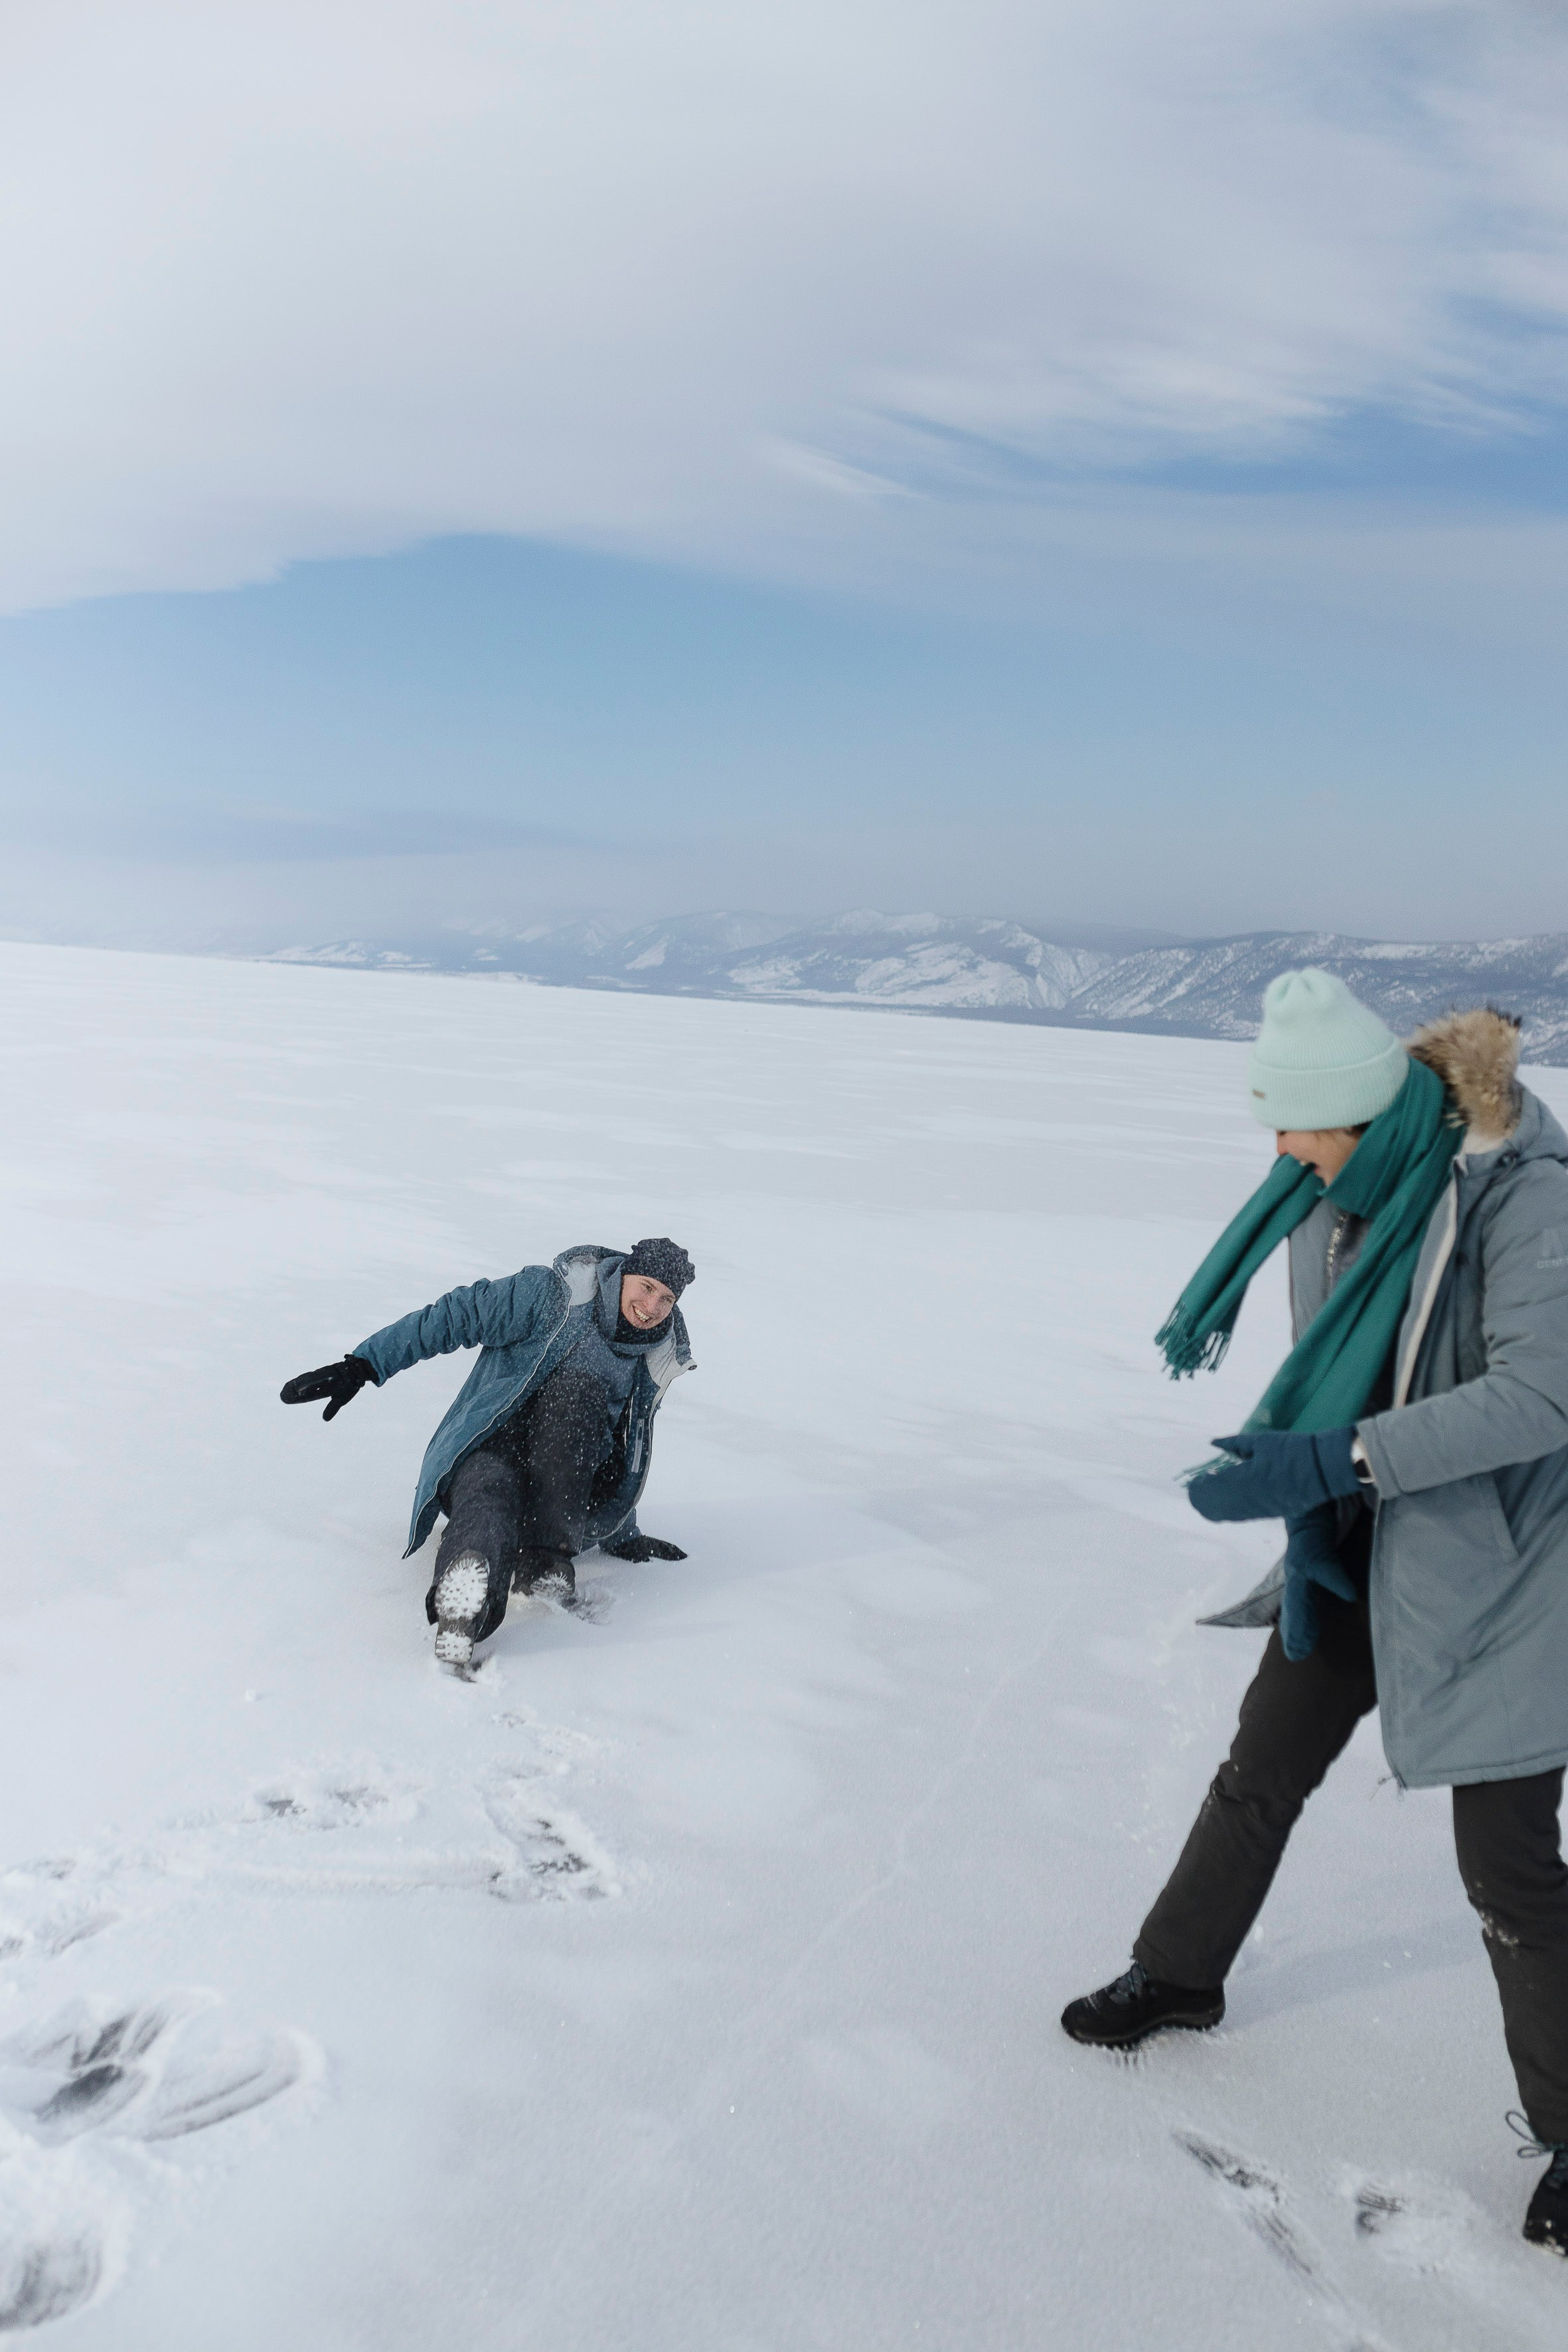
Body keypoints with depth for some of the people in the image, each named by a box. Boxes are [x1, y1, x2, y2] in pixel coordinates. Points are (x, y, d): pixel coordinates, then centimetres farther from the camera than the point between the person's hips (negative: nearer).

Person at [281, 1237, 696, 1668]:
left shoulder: (653, 1361, 9)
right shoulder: (553, 1295, -7)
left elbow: (627, 1456, 24)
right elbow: (456, 1317, -10)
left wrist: (621, 1535, 26)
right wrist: (363, 1364, -18)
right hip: (489, 1450, -3)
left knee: (578, 1389, -27)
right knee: (491, 1487, -39)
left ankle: (546, 1561, -34)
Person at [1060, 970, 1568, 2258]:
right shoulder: (1331, 1193, -4)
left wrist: (1332, 1465, -34)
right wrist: (1305, 1520, -4)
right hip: (1362, 1539, 6)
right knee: (1261, 1772, 17)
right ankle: (1180, 1974, 40)